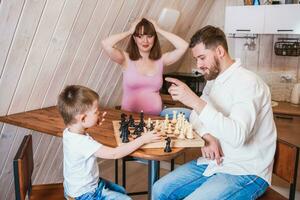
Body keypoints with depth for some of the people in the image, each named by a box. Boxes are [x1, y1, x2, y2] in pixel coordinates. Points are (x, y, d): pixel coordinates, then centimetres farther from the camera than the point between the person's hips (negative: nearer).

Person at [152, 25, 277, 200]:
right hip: (215, 161, 8)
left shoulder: (248, 83, -20)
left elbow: (237, 136, -34)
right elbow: (196, 116, 13)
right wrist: (208, 138, -8)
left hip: (246, 173, -7)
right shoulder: (214, 80, 7)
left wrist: (196, 101, -37)